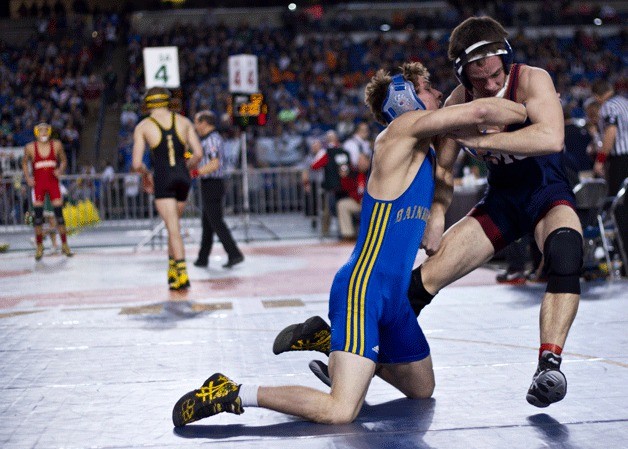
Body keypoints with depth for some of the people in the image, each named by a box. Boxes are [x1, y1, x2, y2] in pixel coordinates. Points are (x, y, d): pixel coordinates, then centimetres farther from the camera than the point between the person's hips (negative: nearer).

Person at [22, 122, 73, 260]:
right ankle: (39, 246, 10)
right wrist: (27, 177, -1)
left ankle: (64, 245, 9)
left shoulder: (56, 145, -2)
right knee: (38, 215, -1)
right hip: (38, 184, -1)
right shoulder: (30, 147, -4)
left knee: (59, 213, -1)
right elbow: (24, 162, 11)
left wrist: (61, 170, -9)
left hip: (53, 183, 1)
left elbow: (63, 160, 10)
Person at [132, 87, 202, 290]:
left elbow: (136, 163, -4)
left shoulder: (142, 127, 1)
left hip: (163, 179, -3)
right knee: (173, 224, 19)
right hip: (183, 177, 3)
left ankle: (182, 274, -14)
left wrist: (146, 174, 16)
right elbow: (198, 154, 2)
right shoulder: (183, 121, 8)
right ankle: (172, 270, 22)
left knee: (173, 228, -6)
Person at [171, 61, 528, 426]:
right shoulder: (404, 127, -9)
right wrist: (527, 112, -1)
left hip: (396, 296, 10)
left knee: (423, 390, 26)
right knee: (340, 410, -22)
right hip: (363, 289, -10)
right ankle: (235, 393, -8)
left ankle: (332, 341, 36)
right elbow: (479, 111, -19)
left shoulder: (427, 151, 17)